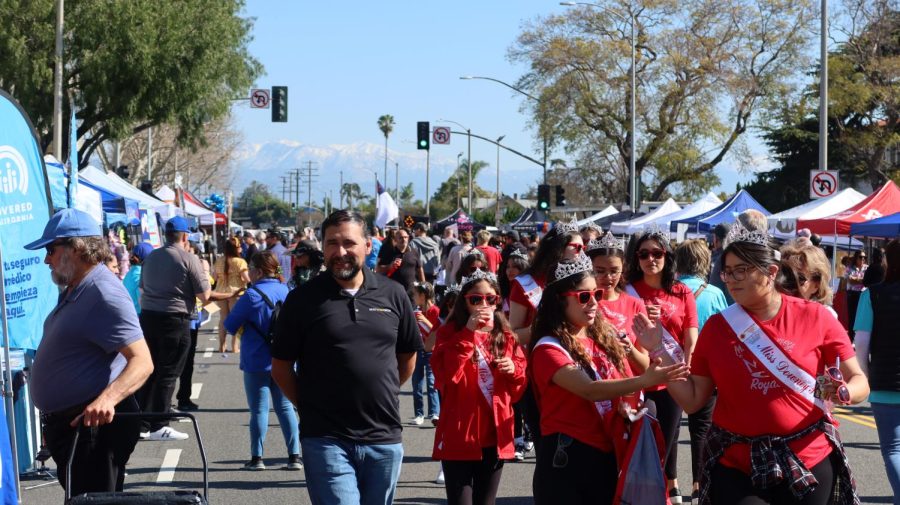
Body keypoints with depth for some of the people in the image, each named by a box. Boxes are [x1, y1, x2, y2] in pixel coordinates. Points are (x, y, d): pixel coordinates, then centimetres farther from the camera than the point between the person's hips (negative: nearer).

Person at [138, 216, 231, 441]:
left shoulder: (151, 257, 10)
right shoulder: (189, 258, -9)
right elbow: (205, 296, -10)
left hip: (148, 317, 6)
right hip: (175, 320, -6)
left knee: (149, 371, 12)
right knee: (167, 374, 0)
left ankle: (142, 423, 14)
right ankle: (158, 426, 1)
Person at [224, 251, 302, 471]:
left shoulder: (252, 296, -16)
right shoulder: (286, 292, 2)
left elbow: (230, 325, -8)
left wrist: (247, 325, 9)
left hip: (257, 363, -5)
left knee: (259, 409, 3)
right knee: (285, 406, 11)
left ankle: (257, 458, 7)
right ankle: (295, 456, 8)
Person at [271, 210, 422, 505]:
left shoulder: (393, 295, 5)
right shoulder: (303, 299, -2)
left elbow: (407, 356, 16)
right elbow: (281, 366, 3)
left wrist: (384, 395, 11)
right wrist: (309, 406, 2)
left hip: (384, 439, 3)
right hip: (326, 440, -3)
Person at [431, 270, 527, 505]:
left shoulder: (506, 337, 11)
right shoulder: (451, 333, -2)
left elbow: (517, 390, 14)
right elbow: (445, 377, -20)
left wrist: (514, 370, -8)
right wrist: (468, 333, -22)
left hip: (495, 437, 5)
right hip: (459, 438, -4)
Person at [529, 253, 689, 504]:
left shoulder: (604, 339, 9)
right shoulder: (548, 348, -12)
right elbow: (589, 390, -26)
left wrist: (627, 406, -5)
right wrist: (644, 381, -37)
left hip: (606, 456, 6)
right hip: (565, 458, -6)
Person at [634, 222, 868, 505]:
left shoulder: (815, 317, -5)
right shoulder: (716, 327, 1)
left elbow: (859, 381, -1)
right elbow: (692, 400, 3)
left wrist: (843, 393, -23)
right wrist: (659, 351, -5)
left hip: (808, 460, -1)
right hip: (734, 464, 1)